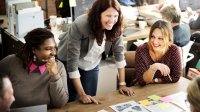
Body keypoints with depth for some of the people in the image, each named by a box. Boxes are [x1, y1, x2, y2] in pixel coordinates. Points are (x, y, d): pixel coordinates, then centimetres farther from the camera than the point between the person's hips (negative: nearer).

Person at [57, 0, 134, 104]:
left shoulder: (115, 28, -21)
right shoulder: (80, 25, -34)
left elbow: (119, 53, -9)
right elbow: (72, 61, -32)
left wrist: (122, 84, -11)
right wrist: (82, 94, -30)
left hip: (91, 65, 4)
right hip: (68, 64, -4)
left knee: (90, 103, 6)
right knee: (72, 101, 4)